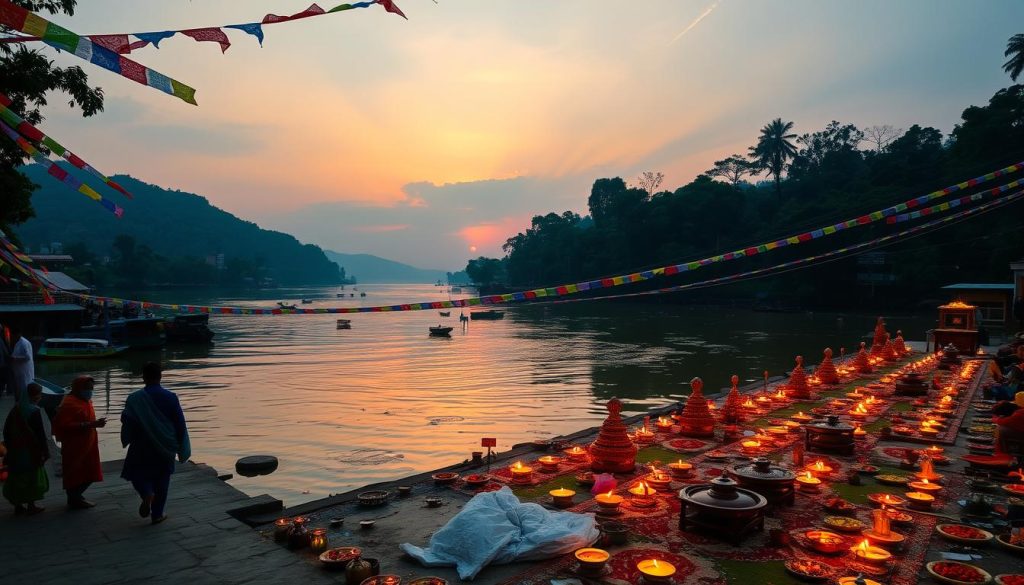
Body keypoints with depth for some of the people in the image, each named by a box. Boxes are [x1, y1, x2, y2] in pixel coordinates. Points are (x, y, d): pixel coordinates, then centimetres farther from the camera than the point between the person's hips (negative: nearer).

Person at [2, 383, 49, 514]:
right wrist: (45, 451, -10)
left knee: (16, 477, 15)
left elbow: (6, 429, 10)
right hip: (31, 452, -6)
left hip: (15, 451, 6)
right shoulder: (34, 411, -19)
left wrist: (10, 446, 20)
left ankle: (18, 505, 23)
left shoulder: (16, 408, 2)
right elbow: (40, 434, -17)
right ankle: (31, 506, 12)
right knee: (32, 477, 6)